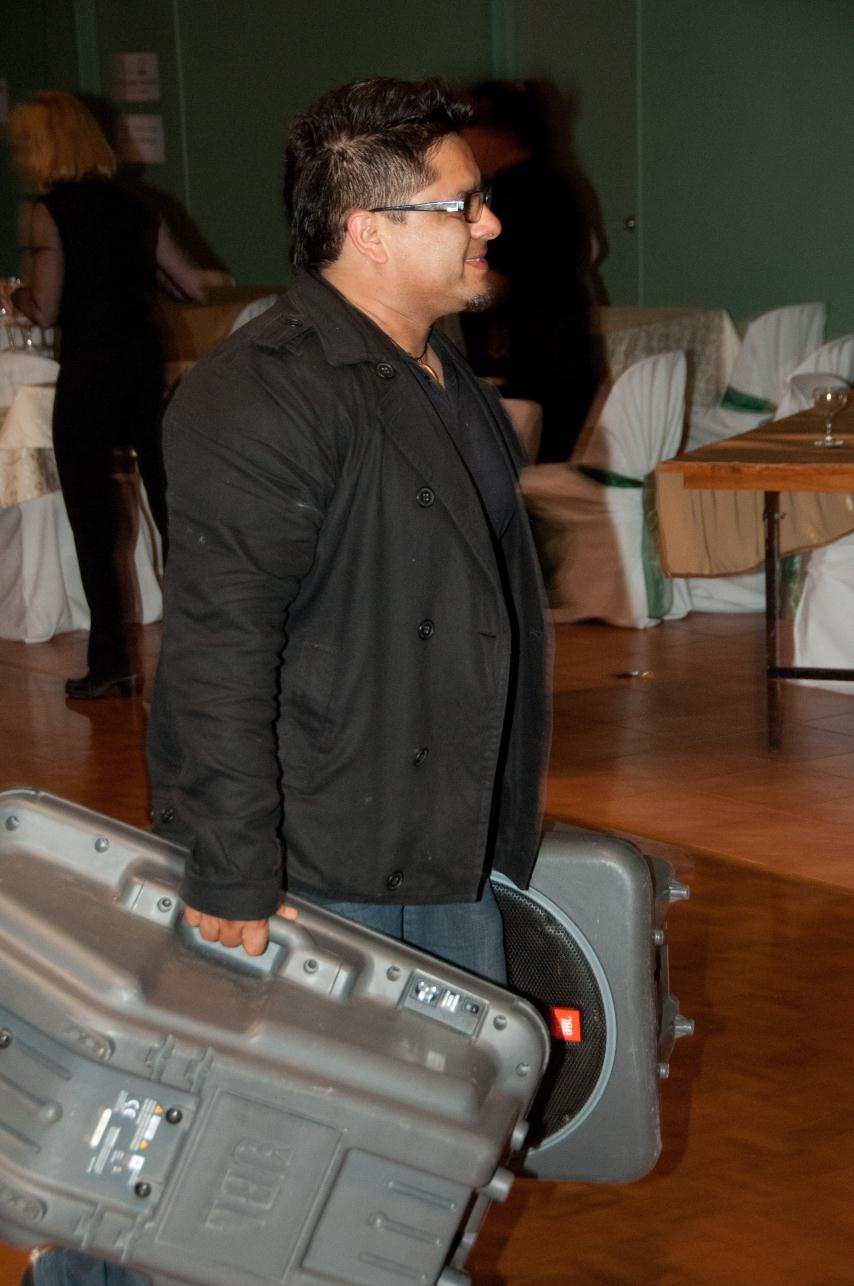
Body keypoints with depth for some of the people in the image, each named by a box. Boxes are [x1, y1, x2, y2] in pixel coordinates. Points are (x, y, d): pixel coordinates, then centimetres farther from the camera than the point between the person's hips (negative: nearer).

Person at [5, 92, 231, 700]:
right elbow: (192, 283, 15)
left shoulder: (49, 212, -9)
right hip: (145, 359, 6)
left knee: (92, 515, 1)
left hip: (89, 370, -6)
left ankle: (111, 662, 2)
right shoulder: (130, 205, 10)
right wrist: (211, 276, 37)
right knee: (167, 496, 14)